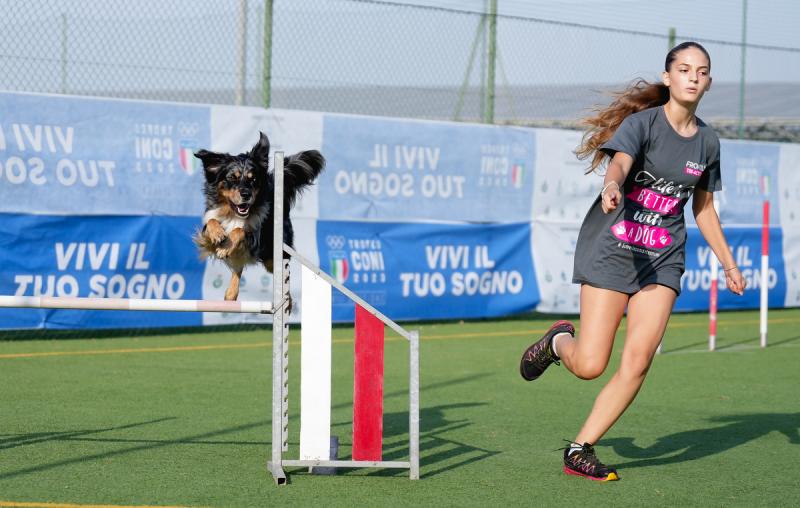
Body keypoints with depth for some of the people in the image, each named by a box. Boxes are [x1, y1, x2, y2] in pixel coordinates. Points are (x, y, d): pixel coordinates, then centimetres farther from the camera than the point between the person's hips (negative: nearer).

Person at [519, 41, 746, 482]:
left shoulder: (707, 142, 8)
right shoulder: (643, 122, -9)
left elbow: (703, 206, 21)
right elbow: (619, 162, -30)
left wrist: (728, 263, 22)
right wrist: (612, 187, -53)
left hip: (663, 259, 5)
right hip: (612, 247, -5)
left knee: (638, 361, -12)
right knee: (590, 365, -8)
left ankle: (579, 451, 0)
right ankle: (559, 341, 29)